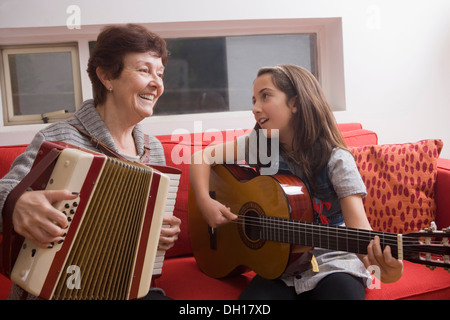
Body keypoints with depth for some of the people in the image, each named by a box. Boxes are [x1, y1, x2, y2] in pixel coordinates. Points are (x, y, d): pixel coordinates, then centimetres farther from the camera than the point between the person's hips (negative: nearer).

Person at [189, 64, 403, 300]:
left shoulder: (336, 160, -13)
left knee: (341, 290, -33)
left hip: (331, 263, -2)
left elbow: (358, 225, -23)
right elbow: (202, 157, 3)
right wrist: (205, 201, -15)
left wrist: (383, 263, -44)